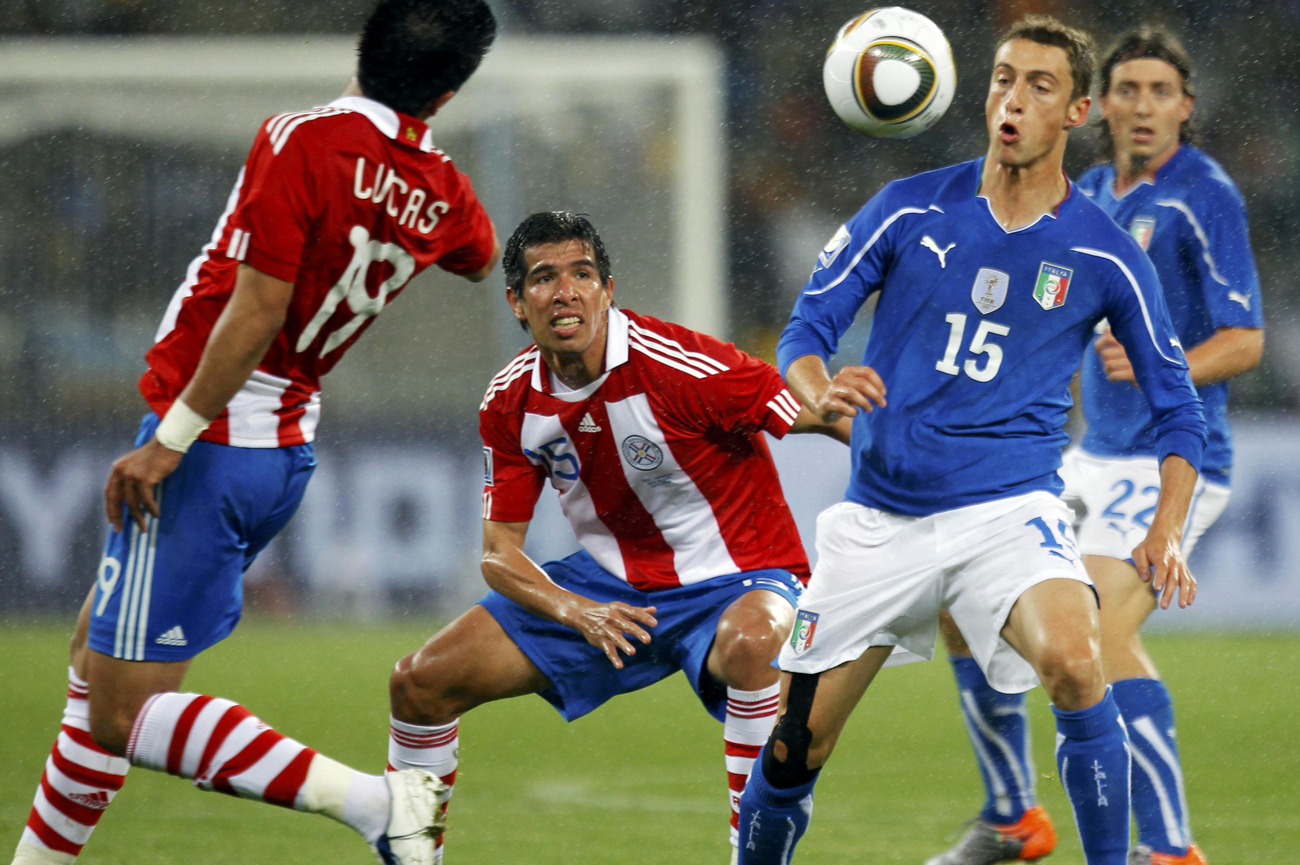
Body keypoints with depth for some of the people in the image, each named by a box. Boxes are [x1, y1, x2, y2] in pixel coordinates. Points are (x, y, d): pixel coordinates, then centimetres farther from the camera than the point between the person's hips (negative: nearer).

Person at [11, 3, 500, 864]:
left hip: (213, 447, -8)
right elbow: (481, 259, 27)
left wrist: (170, 439, -18)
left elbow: (256, 314, -23)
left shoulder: (306, 141, -19)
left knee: (122, 716, -8)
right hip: (286, 449, 8)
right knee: (96, 652, 24)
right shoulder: (444, 196, 1)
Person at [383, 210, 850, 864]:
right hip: (607, 583, 6)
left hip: (732, 580, -5)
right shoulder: (511, 401, -6)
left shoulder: (678, 367, -24)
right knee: (420, 683, -2)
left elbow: (820, 416, -20)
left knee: (750, 644, -42)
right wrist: (578, 613, -21)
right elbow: (499, 550, -2)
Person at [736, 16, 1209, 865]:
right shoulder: (909, 210, 1)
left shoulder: (1105, 255, -1)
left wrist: (1166, 532, -8)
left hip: (1009, 507, -2)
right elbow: (805, 330, 3)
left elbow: (1178, 409, 7)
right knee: (793, 746, 3)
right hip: (881, 516, 2)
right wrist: (822, 393, -21)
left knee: (1074, 662, -32)